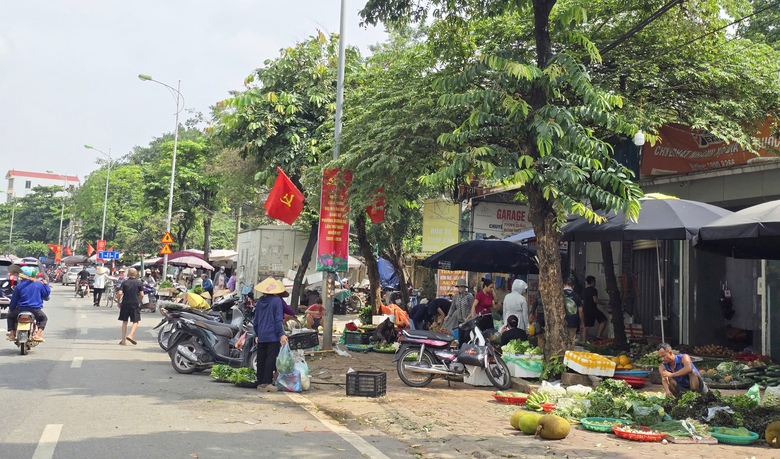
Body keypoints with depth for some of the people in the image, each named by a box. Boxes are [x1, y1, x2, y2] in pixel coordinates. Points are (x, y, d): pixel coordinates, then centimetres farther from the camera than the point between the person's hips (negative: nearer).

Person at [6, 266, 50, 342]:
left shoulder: (19, 285, -1)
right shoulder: (39, 284, 0)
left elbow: (14, 299, 6)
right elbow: (46, 294, 10)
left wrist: (10, 309, 20)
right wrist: (46, 284, 22)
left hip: (21, 309, 0)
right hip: (35, 310, 0)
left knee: (10, 316, 29)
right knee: (43, 318, 27)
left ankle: (12, 334, 14)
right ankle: (38, 334, 3)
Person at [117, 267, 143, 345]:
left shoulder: (125, 282, 1)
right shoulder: (139, 282, 0)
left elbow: (120, 293, -8)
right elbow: (142, 294, -5)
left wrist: (119, 302, 4)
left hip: (125, 304, 2)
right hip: (135, 305, -2)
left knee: (124, 322, 10)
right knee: (135, 321, 7)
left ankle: (123, 340, 10)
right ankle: (131, 335, -14)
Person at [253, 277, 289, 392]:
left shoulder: (260, 301, 11)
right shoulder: (277, 300, -7)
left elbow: (256, 320, 16)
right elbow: (278, 320, -14)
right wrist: (281, 334, -14)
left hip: (261, 336, 6)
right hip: (273, 335, -6)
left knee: (261, 359, 10)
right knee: (271, 359, -4)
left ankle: (260, 383, 14)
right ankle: (266, 383, -8)